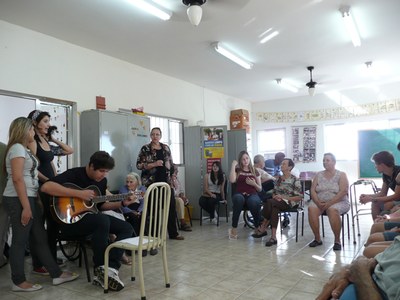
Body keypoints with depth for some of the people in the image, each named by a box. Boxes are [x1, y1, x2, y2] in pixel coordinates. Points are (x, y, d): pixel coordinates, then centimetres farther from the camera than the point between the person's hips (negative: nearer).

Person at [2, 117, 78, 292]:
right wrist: (25, 206, -22)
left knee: (39, 238, 10)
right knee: (20, 240, 0)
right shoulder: (17, 148, -11)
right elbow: (17, 179, -20)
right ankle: (19, 282, 13)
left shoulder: (23, 149, 19)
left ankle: (57, 275, 15)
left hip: (30, 198, 10)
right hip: (18, 200, -10)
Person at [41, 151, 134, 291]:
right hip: (71, 221, -8)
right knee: (103, 220, -36)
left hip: (93, 218, 8)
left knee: (127, 228, -6)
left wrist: (122, 203, 1)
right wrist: (79, 194, -30)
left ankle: (110, 267, -20)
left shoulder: (102, 180, 7)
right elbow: (45, 187, -30)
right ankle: (100, 269, -22)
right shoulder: (74, 174, -15)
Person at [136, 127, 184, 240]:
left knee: (171, 206, 4)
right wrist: (154, 164, -18)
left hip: (166, 181, 4)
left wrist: (173, 178, 8)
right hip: (152, 182, -4)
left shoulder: (166, 148, 11)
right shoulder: (145, 149, -2)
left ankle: (173, 233, 15)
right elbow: (139, 165, -8)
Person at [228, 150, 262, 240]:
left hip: (252, 194, 1)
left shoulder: (254, 171, 19)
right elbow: (232, 180, -9)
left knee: (253, 201, -38)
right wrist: (233, 165, -3)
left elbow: (260, 189, 17)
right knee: (238, 198, -39)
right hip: (240, 194, -1)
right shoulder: (237, 170, 15)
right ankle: (234, 228, -31)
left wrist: (254, 184, -4)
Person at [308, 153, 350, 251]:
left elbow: (343, 192, -10)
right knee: (311, 208, -28)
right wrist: (318, 202, -14)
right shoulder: (318, 175, 13)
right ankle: (317, 239, -15)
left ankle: (337, 240, -20)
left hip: (338, 202, -3)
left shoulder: (341, 175, 3)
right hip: (319, 202, 3)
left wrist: (329, 203, -20)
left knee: (333, 210, -36)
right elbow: (313, 190, 5)